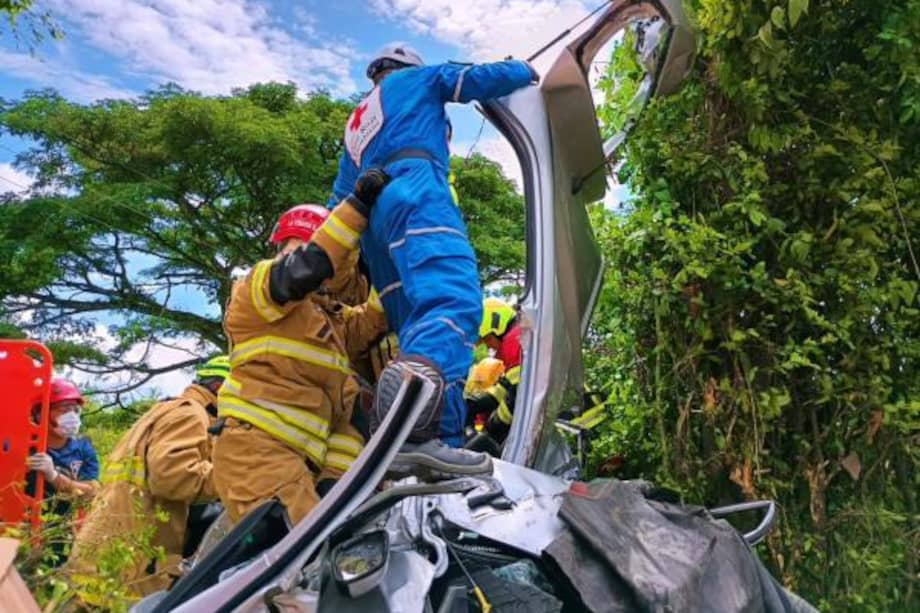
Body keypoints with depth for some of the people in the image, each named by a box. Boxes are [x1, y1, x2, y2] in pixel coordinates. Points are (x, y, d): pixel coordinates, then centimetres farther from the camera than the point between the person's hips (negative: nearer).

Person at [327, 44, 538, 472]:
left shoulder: (356, 125, 41)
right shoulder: (415, 79, 26)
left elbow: (339, 202, 35)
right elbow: (486, 79, 17)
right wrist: (525, 70, 38)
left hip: (370, 215, 7)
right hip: (413, 191, -7)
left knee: (419, 326, -2)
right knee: (455, 297, -30)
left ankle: (427, 435, -21)